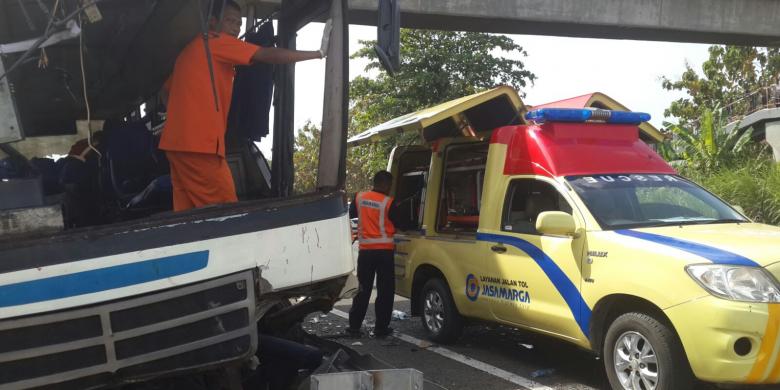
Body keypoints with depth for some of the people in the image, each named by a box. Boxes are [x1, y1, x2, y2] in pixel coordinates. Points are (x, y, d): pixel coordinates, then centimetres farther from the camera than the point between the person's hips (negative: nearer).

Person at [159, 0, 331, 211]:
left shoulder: (192, 49, 24)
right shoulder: (217, 41, -3)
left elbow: (167, 88, 29)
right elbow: (269, 55, -9)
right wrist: (320, 53, -6)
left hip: (179, 142, 9)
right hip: (198, 144, -9)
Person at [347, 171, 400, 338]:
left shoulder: (359, 197, 1)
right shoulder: (388, 202, -11)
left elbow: (351, 214, 16)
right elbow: (397, 224, -2)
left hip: (365, 249, 4)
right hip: (384, 250, -4)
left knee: (363, 289, 11)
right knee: (385, 290, 5)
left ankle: (354, 326, 10)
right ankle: (381, 328, 6)